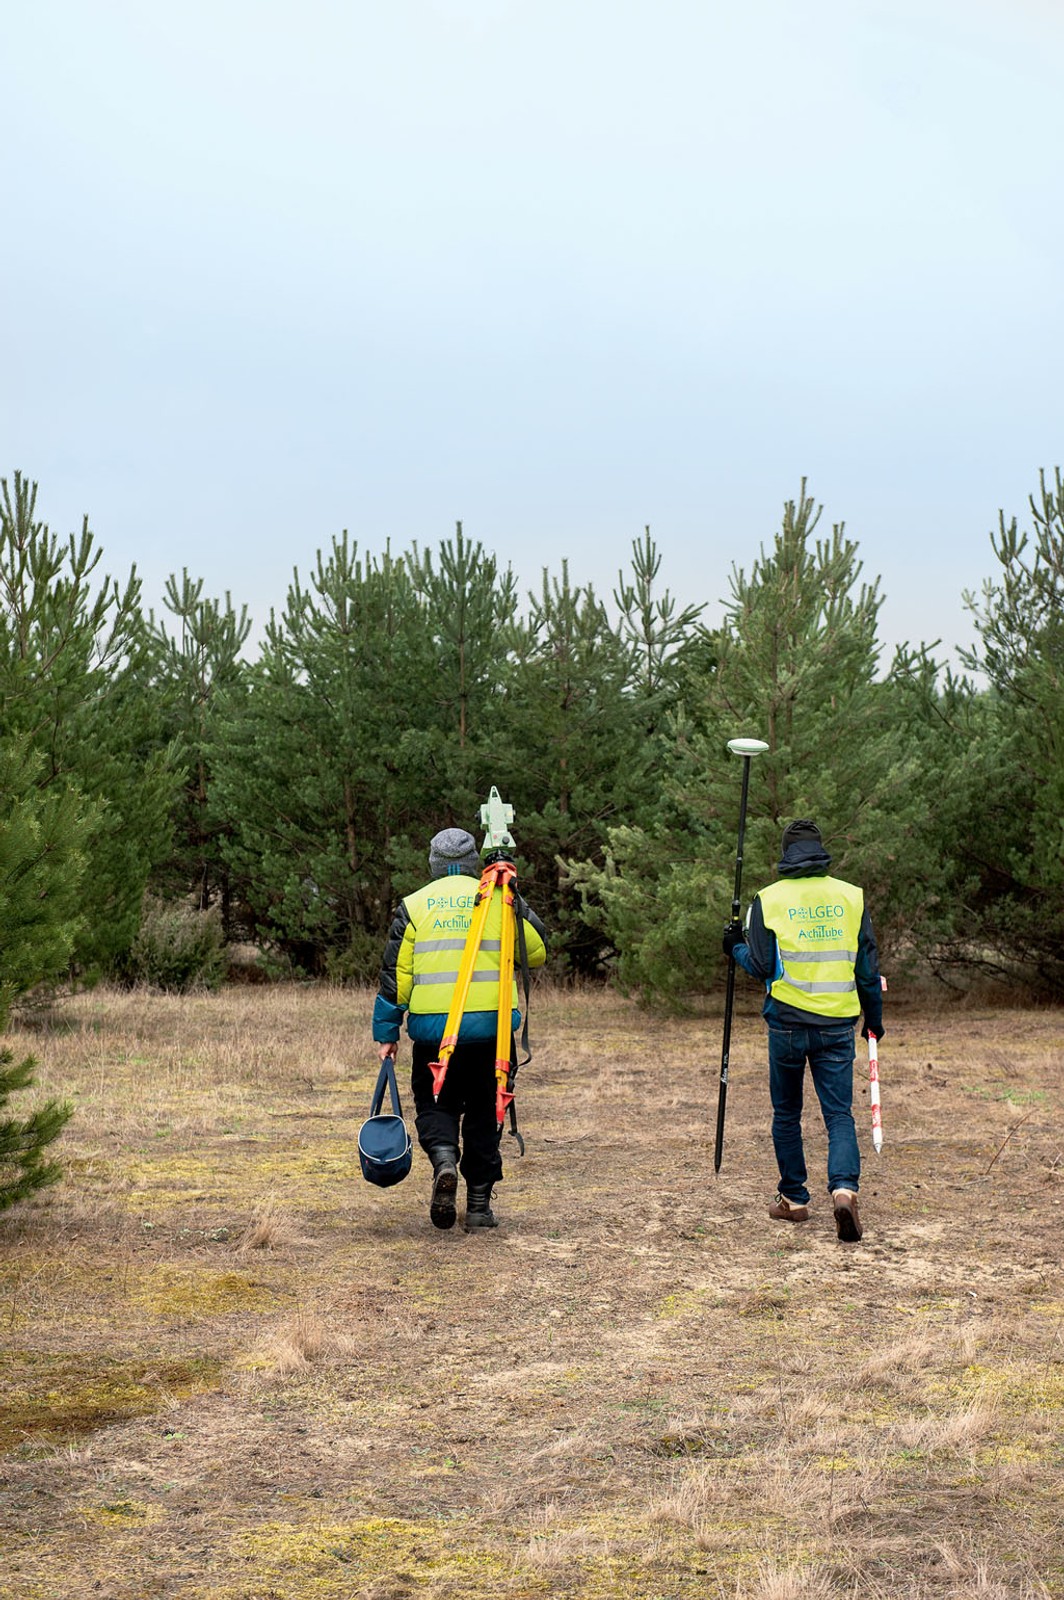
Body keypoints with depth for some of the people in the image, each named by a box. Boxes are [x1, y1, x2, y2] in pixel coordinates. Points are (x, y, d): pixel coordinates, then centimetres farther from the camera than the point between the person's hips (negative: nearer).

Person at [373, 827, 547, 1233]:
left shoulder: (414, 905, 5)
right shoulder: (500, 899, 5)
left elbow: (395, 974, 3)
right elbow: (538, 951, 7)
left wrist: (386, 1033, 8)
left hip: (432, 1027, 0)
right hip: (490, 1025, 0)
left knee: (434, 1103, 15)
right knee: (484, 1109, 12)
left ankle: (443, 1158, -15)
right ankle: (479, 1204, 12)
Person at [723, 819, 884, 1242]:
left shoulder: (769, 900, -4)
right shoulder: (851, 897, 3)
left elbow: (760, 965, -6)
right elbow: (868, 967, 5)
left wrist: (736, 947, 15)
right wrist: (874, 1017, 17)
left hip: (787, 1021, -1)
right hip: (837, 1024, 1)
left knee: (786, 1113, 15)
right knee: (839, 1114, 1)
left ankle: (793, 1199, 22)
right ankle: (844, 1188, -22)